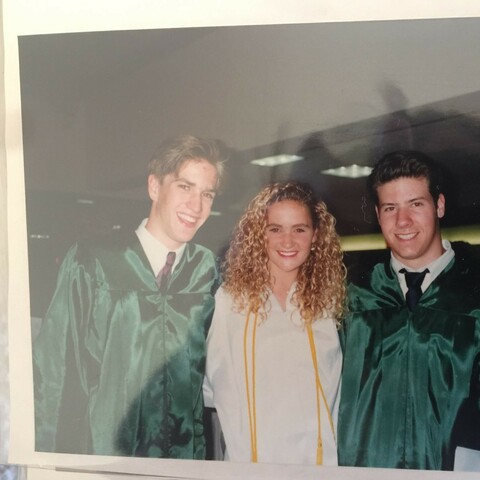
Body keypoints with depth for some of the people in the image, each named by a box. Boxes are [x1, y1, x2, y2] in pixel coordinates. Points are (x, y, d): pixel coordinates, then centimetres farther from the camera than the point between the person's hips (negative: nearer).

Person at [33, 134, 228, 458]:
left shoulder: (209, 270, 0)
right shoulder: (90, 262, -9)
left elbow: (214, 368, 6)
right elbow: (52, 365, -5)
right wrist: (49, 456, -4)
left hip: (186, 457, 3)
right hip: (98, 453, -2)